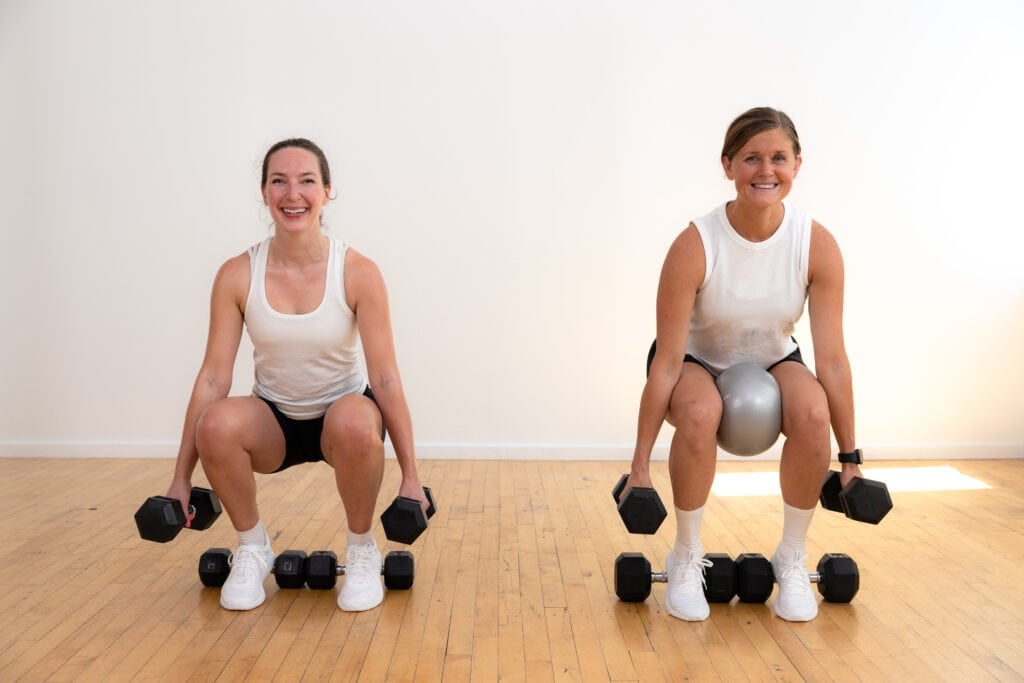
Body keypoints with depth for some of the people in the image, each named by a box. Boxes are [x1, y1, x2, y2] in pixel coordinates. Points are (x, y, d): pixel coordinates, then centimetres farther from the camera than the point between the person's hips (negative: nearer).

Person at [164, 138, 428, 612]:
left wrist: (410, 475, -17)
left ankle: (362, 551, -10)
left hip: (342, 419, -1)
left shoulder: (358, 273, -18)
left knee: (355, 421, -38)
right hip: (275, 419, 2)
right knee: (216, 425, -32)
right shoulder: (237, 275, -14)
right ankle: (252, 548, -4)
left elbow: (386, 378, -18)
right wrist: (181, 478, -9)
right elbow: (213, 376, -11)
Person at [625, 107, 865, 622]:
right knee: (699, 413, -37)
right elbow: (668, 360, -26)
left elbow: (832, 357, -16)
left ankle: (792, 560, -6)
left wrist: (850, 457, -10)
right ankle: (686, 559, -12)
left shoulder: (818, 245, -21)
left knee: (813, 413, -31)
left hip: (772, 360, 2)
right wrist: (640, 465, -21)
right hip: (698, 360, -2)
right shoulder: (695, 245, -28)